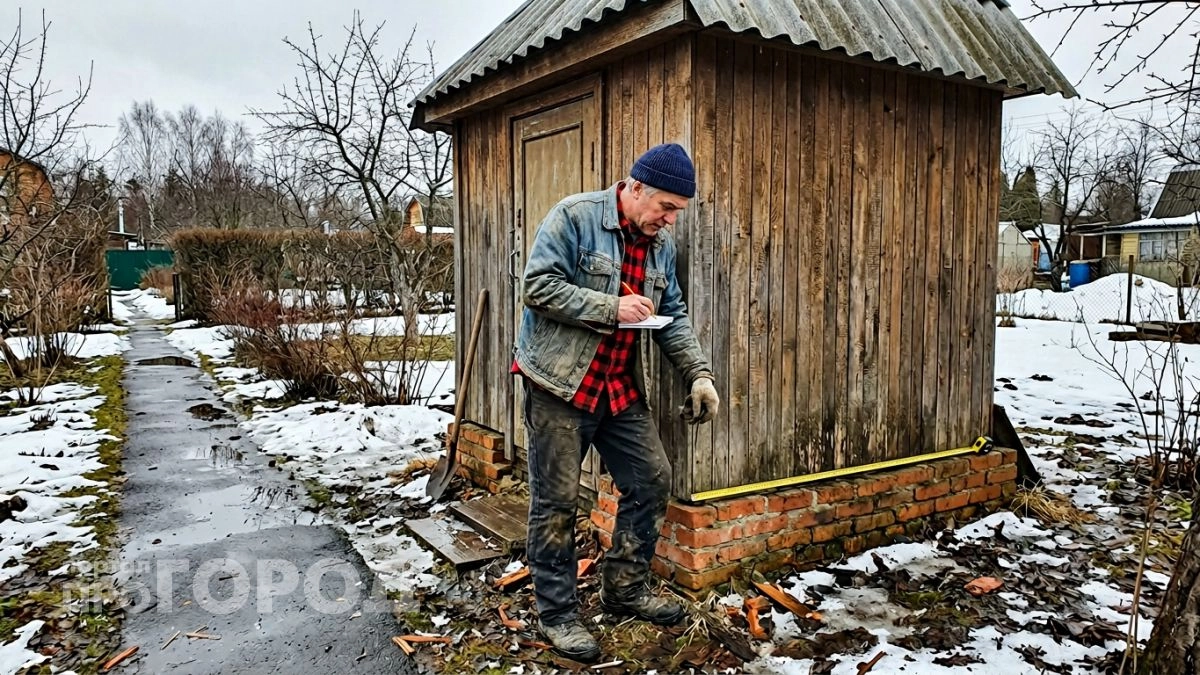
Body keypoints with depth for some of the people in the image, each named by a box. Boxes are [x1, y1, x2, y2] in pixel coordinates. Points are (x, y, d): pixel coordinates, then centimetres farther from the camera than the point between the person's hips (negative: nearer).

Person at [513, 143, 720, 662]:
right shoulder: (574, 216, -11)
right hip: (559, 385, -7)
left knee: (651, 481, 9)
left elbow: (674, 319, 13)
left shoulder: (661, 245, 10)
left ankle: (625, 589, 27)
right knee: (556, 502, 1)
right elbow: (537, 286, -17)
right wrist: (611, 308, -20)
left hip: (621, 388, 7)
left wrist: (699, 374, 0)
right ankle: (557, 614, 16)